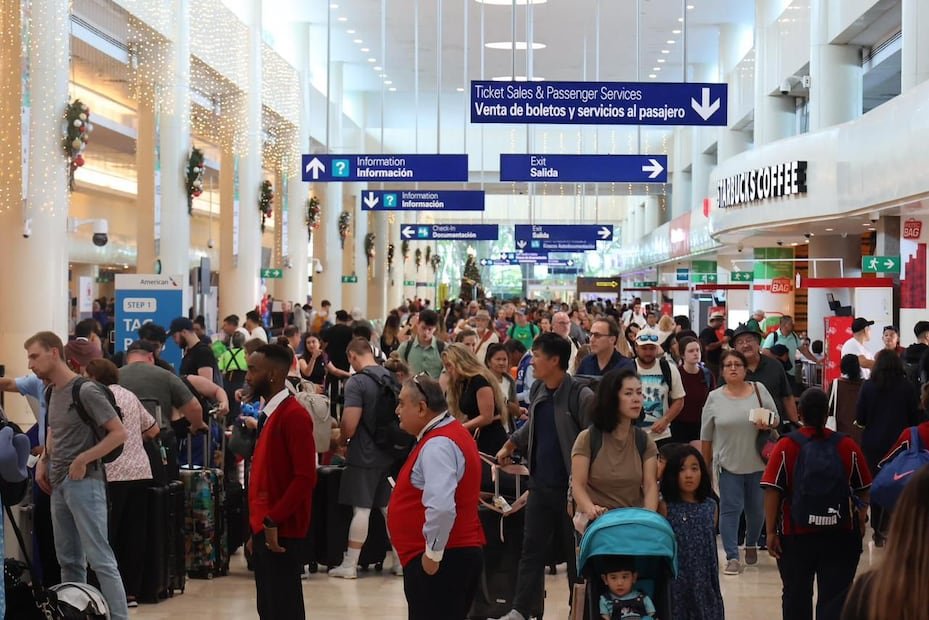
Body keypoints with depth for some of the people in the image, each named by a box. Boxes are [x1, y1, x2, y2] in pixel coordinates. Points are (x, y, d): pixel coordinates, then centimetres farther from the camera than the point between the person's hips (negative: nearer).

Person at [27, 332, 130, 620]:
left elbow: (119, 433, -14)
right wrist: (44, 461, 10)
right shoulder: (51, 392, 12)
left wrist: (82, 460, -16)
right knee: (69, 561, 12)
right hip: (59, 484, 8)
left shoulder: (85, 391, -13)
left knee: (99, 558, -10)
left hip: (84, 482, -8)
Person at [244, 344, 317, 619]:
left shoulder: (293, 415, -13)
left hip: (280, 532, -9)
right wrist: (257, 528, 17)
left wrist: (274, 521, -20)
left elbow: (305, 477, -20)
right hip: (264, 529, 9)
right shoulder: (269, 414, 15)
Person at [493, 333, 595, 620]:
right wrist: (509, 446, 20)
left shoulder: (580, 396, -17)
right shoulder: (538, 389, 5)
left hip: (571, 487, -6)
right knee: (532, 548, 8)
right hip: (540, 484, 6)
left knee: (575, 551, 7)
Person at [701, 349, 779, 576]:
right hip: (728, 463, -1)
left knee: (756, 508, 13)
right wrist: (705, 463, 9)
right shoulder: (714, 398, 0)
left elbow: (775, 419, 6)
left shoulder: (759, 390, 1)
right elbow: (706, 436, 6)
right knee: (730, 509, -4)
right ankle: (732, 557, -1)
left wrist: (768, 424, -17)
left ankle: (751, 544, 37)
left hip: (758, 462, 1)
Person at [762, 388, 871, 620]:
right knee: (834, 597, 2)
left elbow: (772, 492, -11)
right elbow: (864, 490, 4)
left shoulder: (786, 447, -8)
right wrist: (861, 521, 20)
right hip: (840, 536, 0)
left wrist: (771, 531, -6)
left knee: (796, 596, 16)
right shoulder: (847, 446, -4)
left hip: (795, 534, 0)